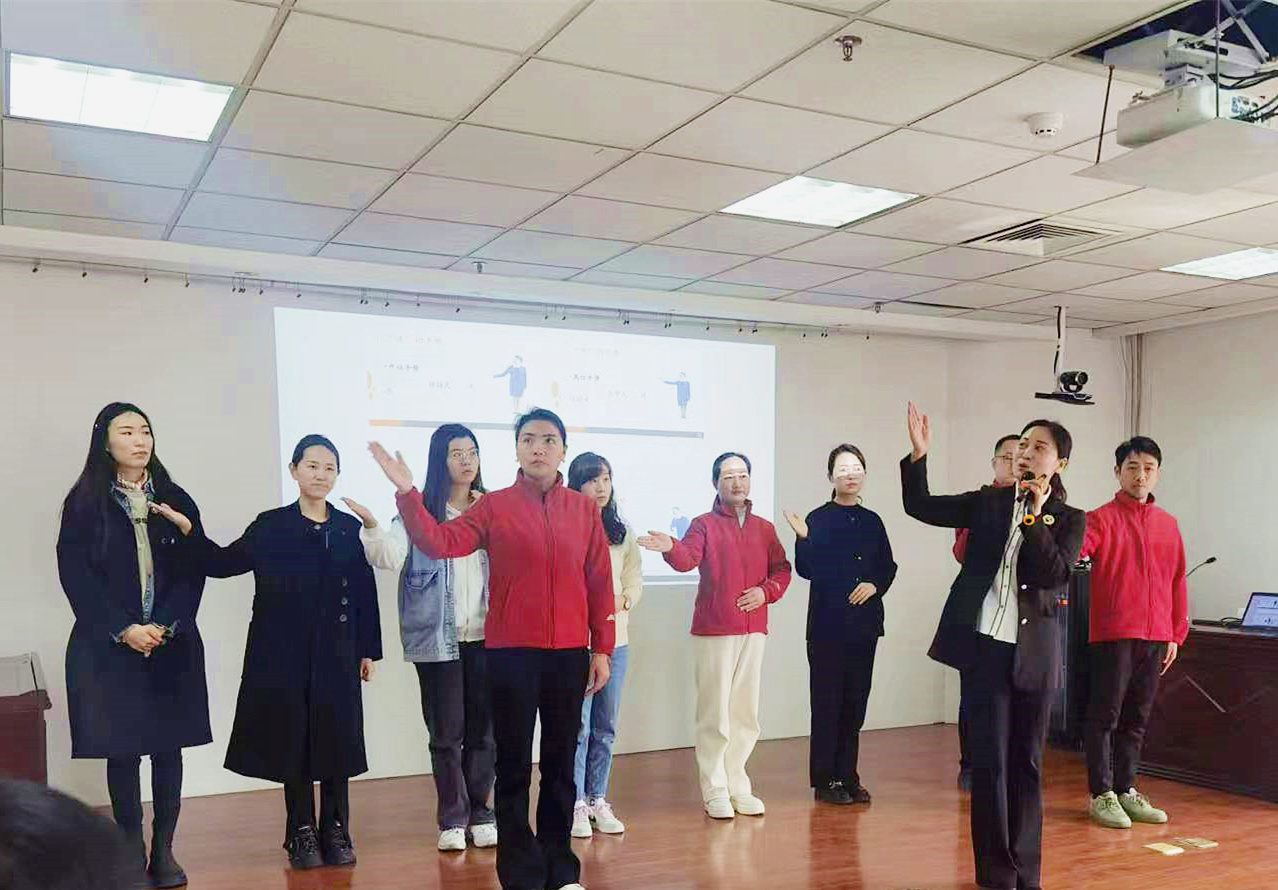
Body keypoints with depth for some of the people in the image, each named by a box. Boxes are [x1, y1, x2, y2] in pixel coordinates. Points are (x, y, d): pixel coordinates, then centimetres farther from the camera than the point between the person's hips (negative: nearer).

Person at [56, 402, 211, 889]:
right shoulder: (83, 503, 0)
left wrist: (165, 625, -12)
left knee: (168, 747, 4)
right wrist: (123, 630, -14)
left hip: (172, 644, 2)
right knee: (121, 749, 2)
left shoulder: (176, 501, 6)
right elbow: (76, 576, -6)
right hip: (109, 645, -2)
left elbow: (193, 572, 2)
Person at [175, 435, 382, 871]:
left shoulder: (350, 528, 5)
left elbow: (365, 592, 5)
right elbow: (224, 563, 2)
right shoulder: (271, 526, 2)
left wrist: (368, 649, 4)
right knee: (293, 740, 5)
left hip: (336, 653, 1)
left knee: (337, 738, 4)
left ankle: (335, 831, 17)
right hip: (285, 653, -1)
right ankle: (302, 834, 16)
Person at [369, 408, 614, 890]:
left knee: (561, 763, 12)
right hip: (511, 653, -2)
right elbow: (440, 542, -12)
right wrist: (406, 493, -23)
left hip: (569, 653, 2)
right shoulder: (494, 506, 0)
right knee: (514, 765, 6)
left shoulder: (584, 509, 5)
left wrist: (601, 649, 4)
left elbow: (599, 581, 6)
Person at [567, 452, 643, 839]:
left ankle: (598, 800, 21)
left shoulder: (621, 533, 13)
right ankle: (576, 804, 7)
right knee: (578, 725, -4)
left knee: (606, 726, 10)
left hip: (615, 638, 5)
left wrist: (623, 600, -6)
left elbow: (635, 581, 11)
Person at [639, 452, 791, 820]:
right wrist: (671, 548, -41)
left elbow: (781, 569, 13)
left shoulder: (764, 528, 12)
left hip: (754, 630, 5)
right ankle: (714, 791, 10)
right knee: (714, 713, 0)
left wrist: (766, 591, -7)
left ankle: (737, 786, 23)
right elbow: (688, 558, -19)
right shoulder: (704, 524, -2)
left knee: (745, 713, 11)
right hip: (714, 630, -4)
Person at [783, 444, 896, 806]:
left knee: (855, 701, 9)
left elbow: (888, 566, 14)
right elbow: (806, 570, -10)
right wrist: (803, 538, -27)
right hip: (828, 624, -5)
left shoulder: (872, 521, 10)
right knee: (827, 702, 0)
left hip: (864, 623, 5)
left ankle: (848, 776, 19)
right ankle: (825, 780, 9)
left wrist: (875, 585, -5)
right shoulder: (818, 519, -4)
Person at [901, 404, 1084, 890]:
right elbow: (920, 505, 5)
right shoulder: (989, 502, 7)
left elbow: (1054, 573, -12)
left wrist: (1035, 515, -15)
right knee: (989, 759, 1)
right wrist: (918, 455, -7)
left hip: (1033, 652, 0)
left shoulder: (1070, 519, 4)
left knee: (1026, 762, 9)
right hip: (984, 644, 0)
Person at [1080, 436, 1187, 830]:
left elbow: (1178, 581, 15)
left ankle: (1126, 790, 23)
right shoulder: (1102, 518, -3)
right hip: (1113, 634, -5)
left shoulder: (1168, 524, 12)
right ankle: (1101, 794, 9)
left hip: (1156, 637, 5)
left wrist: (1176, 633, 13)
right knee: (1105, 715, 0)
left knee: (1137, 718, 13)